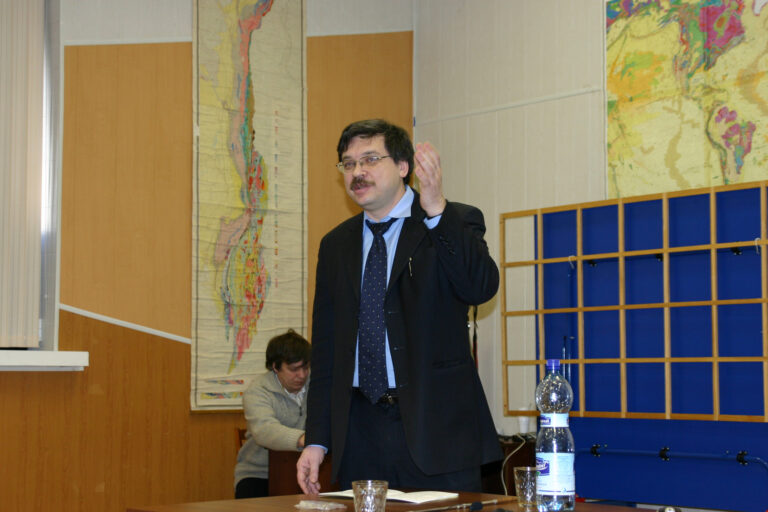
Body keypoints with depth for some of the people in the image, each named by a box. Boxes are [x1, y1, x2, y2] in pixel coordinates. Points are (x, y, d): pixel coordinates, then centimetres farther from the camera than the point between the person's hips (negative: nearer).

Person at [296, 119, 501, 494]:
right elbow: (325, 347, 14)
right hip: (361, 431, 4)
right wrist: (317, 440, 9)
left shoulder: (456, 222, 2)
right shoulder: (336, 244, 14)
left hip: (436, 425, -3)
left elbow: (481, 287, -18)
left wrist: (436, 210, -27)